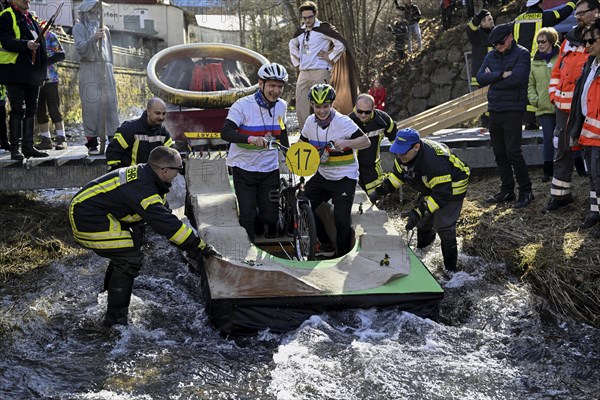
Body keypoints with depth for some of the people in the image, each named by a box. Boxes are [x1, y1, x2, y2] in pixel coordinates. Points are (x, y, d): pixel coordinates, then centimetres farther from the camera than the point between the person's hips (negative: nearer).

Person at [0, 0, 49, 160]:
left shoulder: (31, 19, 20)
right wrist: (26, 44, -31)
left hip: (32, 73, 7)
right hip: (16, 72, -7)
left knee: (31, 110, 8)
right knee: (18, 109, -9)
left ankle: (28, 147, 14)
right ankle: (15, 148, -5)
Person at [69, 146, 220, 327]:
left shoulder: (143, 174, 3)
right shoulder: (141, 188, -28)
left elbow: (162, 215, 9)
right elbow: (166, 223, -30)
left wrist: (191, 243, 7)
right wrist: (201, 247, -26)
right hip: (88, 218, -10)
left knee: (127, 249, 22)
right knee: (130, 258, -11)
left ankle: (108, 294, 40)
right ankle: (115, 319, -4)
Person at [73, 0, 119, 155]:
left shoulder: (104, 29, 21)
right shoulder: (79, 28, 6)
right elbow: (81, 49, -8)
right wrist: (94, 39, -22)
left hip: (106, 69, 4)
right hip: (88, 70, -4)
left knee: (110, 104, -3)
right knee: (91, 105, -9)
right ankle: (92, 143, -8)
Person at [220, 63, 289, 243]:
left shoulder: (281, 106, 2)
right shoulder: (243, 105, -15)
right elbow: (225, 132, -26)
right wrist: (250, 138, -42)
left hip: (269, 169, 4)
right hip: (244, 168, -4)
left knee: (270, 216, -1)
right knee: (248, 214, -8)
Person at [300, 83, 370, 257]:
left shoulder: (342, 121, -17)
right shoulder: (311, 122, -1)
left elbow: (366, 142, -18)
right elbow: (302, 143, 13)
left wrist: (345, 142, -35)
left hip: (344, 178, -6)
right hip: (323, 176, 6)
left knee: (342, 220, -11)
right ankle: (326, 245, 15)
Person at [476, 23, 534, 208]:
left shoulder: (521, 54, -5)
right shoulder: (491, 56, 12)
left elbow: (516, 79, -20)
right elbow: (480, 78, 0)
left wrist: (492, 77, -7)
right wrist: (501, 75, -14)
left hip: (513, 110, -6)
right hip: (494, 110, 6)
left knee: (513, 152, -9)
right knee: (499, 153, 10)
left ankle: (526, 191, 2)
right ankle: (507, 190, 20)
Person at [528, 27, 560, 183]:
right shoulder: (535, 62, 11)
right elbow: (530, 83, 14)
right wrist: (534, 99, 1)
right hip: (544, 107, 3)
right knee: (548, 138, 5)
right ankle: (548, 171, 12)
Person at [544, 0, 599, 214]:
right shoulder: (570, 40, 15)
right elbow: (557, 70, 20)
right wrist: (554, 94, 10)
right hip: (564, 108, 7)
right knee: (563, 152, 14)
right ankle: (560, 195, 25)